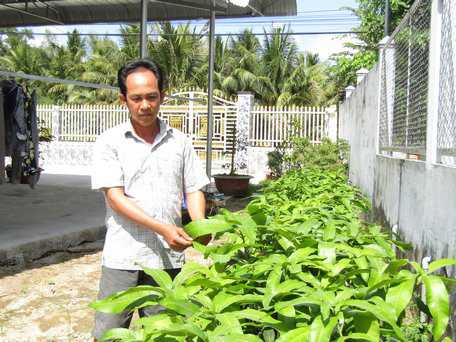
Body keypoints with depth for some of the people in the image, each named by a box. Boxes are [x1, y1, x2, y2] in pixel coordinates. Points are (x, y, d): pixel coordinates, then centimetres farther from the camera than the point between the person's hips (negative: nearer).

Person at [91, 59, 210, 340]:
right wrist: (164, 229, -20)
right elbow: (115, 197, -9)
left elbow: (194, 189, 10)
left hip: (168, 257, 2)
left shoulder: (180, 142, 7)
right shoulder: (110, 142, -1)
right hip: (123, 256, -2)